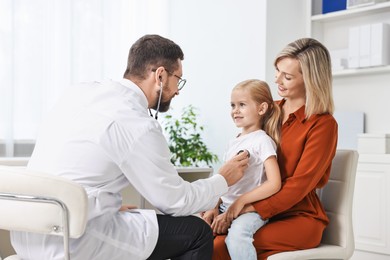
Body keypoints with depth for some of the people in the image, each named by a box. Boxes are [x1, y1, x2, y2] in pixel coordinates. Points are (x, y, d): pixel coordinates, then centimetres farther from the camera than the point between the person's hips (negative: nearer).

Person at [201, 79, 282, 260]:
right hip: (225, 207, 8)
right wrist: (215, 207, 2)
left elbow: (274, 183, -17)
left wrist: (240, 201, -18)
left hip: (251, 209, -8)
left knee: (237, 232, -36)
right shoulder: (234, 143, 16)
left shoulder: (263, 141, -7)